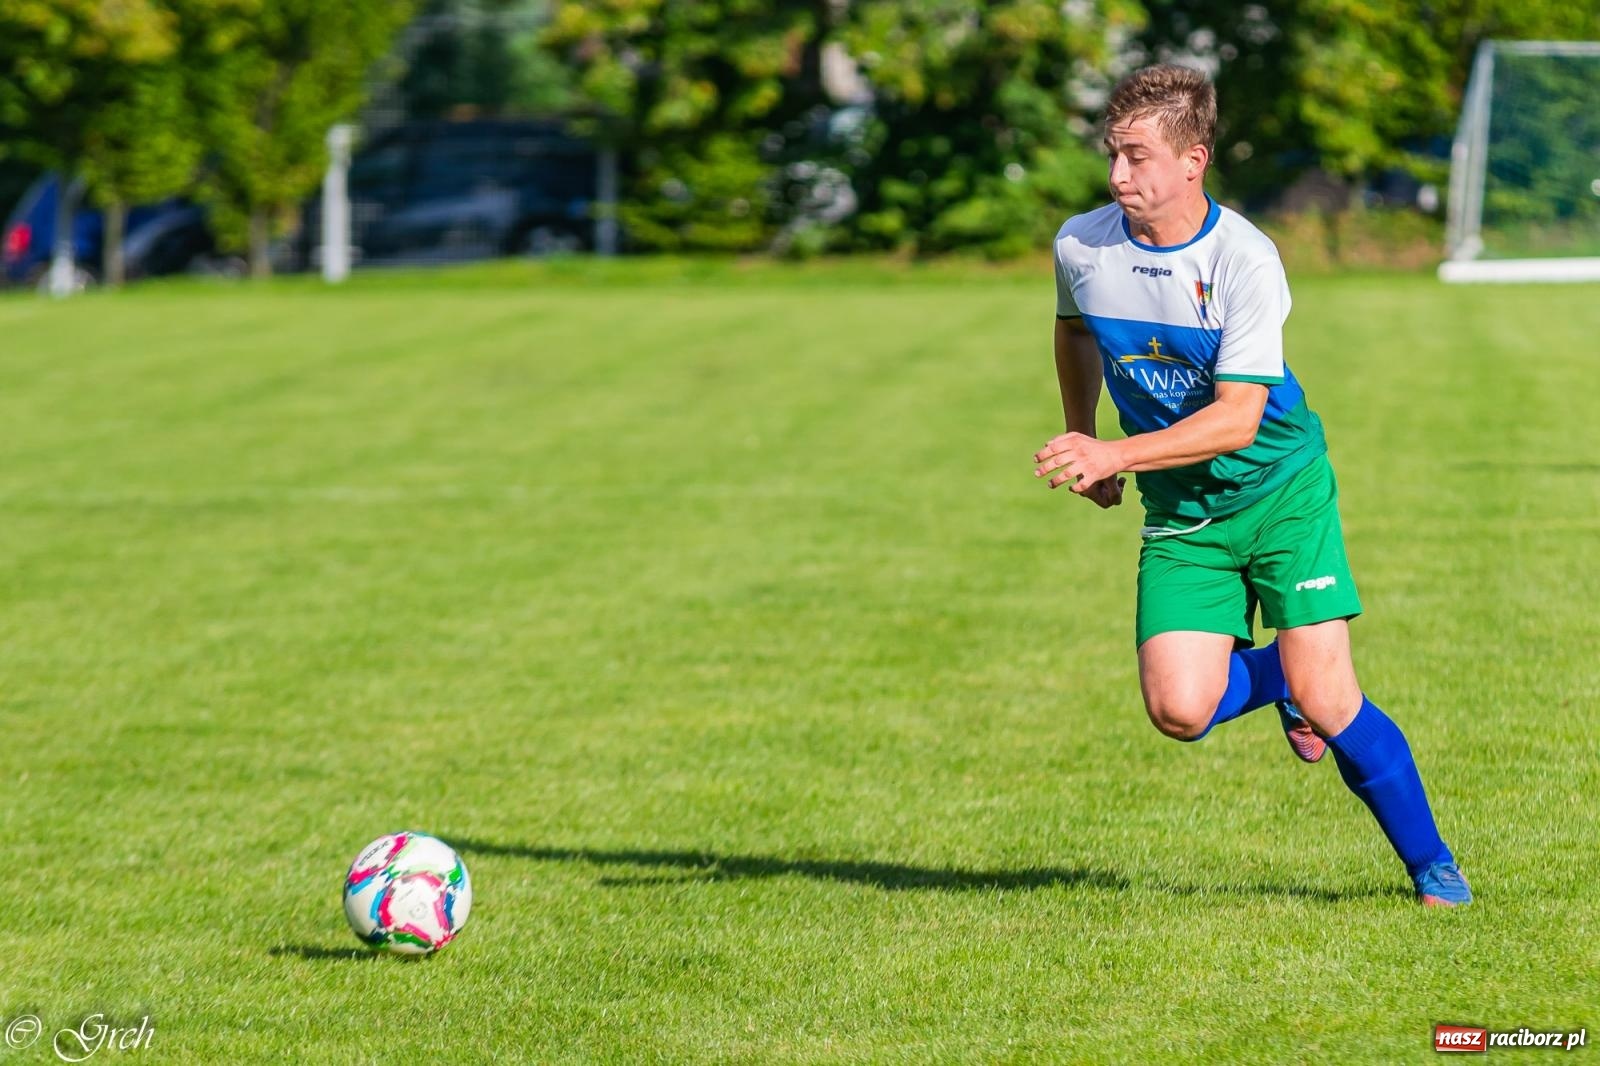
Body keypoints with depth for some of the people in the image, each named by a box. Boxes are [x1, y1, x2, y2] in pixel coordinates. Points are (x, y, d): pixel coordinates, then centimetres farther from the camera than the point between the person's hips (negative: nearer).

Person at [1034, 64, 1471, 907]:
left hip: (1280, 487, -3)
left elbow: (1237, 418, -24)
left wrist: (1113, 454, -32)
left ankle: (1432, 867, 8)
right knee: (1180, 711, -14)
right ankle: (1277, 675, 22)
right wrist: (1079, 438, 19)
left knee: (1326, 700, -13)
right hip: (1180, 512, 3)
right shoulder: (1081, 246, -8)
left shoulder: (1246, 259, -21)